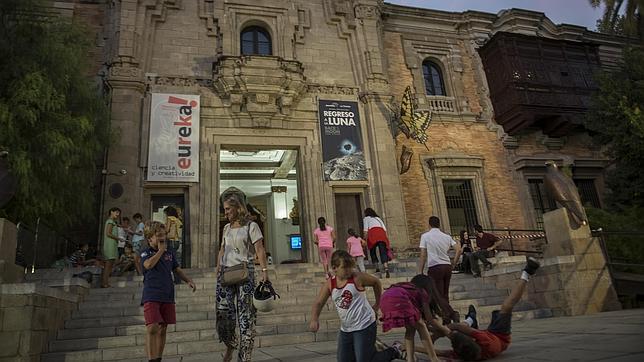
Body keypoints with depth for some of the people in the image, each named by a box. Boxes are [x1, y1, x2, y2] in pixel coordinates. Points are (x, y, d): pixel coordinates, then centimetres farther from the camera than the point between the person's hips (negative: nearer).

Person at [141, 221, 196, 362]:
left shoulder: (169, 253, 13)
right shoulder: (146, 253, 1)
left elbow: (177, 269, 19)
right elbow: (148, 265, -21)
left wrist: (189, 280, 5)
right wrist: (160, 250, -10)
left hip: (167, 296, 5)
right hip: (151, 296, -4)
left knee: (162, 329, 9)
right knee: (152, 328, -15)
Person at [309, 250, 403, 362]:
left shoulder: (358, 278, -14)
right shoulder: (329, 284, -4)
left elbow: (376, 282, 2)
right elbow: (318, 303, -6)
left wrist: (378, 303, 7)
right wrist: (314, 319, -25)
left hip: (364, 326, -5)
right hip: (345, 329, 5)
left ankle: (394, 351, 22)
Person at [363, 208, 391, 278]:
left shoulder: (366, 218, 20)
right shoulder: (378, 218, 33)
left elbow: (365, 230, 5)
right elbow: (385, 229, 20)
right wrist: (385, 237, 20)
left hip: (373, 234, -3)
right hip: (381, 233, 3)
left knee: (373, 252, 13)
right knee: (383, 252, -7)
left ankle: (377, 268, 4)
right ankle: (386, 269, -24)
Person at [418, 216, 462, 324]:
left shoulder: (425, 236, -1)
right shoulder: (447, 236, 11)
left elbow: (423, 255, -4)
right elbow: (459, 249, 3)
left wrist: (420, 271, 0)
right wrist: (453, 264, 13)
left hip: (435, 267, -5)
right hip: (447, 266, 5)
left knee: (439, 295, 0)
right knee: (445, 295, 14)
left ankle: (452, 314, -12)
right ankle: (446, 317, 13)